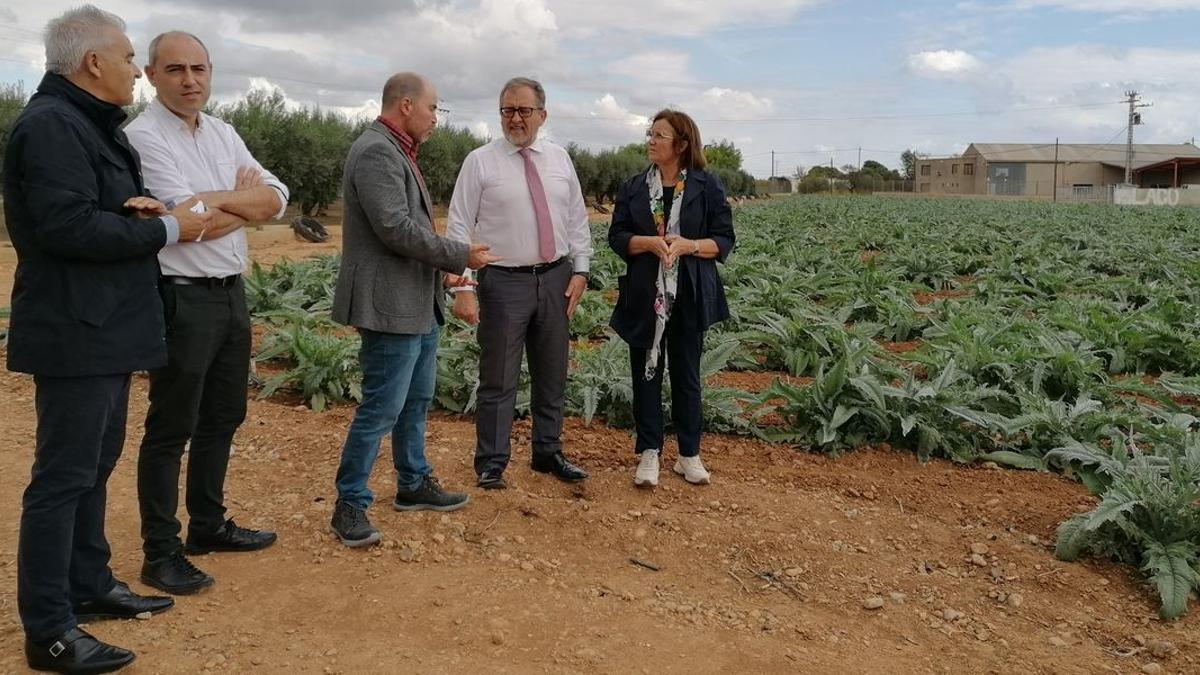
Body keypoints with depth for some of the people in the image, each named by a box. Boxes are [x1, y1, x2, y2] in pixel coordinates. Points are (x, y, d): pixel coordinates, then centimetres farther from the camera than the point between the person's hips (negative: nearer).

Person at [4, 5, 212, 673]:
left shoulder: (87, 123, 16)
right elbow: (69, 226, -25)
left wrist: (139, 207, -1)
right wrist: (166, 228, -16)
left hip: (105, 329, 11)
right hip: (76, 333, -11)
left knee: (96, 464, 18)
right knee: (64, 477, -4)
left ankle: (90, 585, 31)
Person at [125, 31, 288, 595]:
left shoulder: (222, 133, 11)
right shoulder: (143, 137, -12)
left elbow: (276, 198, 0)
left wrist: (217, 200, -15)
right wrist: (246, 200, -6)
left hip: (231, 293, 8)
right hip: (182, 299, -8)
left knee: (222, 419, 17)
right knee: (171, 429, 0)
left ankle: (208, 524, 33)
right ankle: (160, 553, 12)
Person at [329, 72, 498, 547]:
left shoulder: (397, 152, 17)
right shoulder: (376, 152, -16)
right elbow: (396, 229, -24)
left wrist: (443, 270, 16)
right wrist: (461, 256, -16)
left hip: (419, 304, 11)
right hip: (391, 306, -11)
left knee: (416, 401, 18)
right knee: (381, 409, -5)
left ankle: (413, 485, 32)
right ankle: (350, 505, 7)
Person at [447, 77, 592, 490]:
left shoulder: (559, 160, 8)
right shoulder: (480, 161, -5)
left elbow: (577, 219, 12)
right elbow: (458, 227, -8)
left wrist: (580, 270, 2)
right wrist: (463, 286, -15)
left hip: (556, 279, 4)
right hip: (504, 282, -4)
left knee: (552, 376, 14)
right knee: (499, 380, 2)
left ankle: (548, 454, 30)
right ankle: (491, 465, 16)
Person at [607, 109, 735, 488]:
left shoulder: (707, 187, 0)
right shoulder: (633, 188, 6)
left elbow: (724, 240, -1)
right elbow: (617, 237, 2)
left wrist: (688, 245, -19)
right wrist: (649, 243, -18)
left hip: (690, 297, -1)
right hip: (645, 295, 2)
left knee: (686, 374, 8)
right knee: (646, 372, 5)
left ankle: (689, 454, 19)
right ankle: (649, 453, 15)